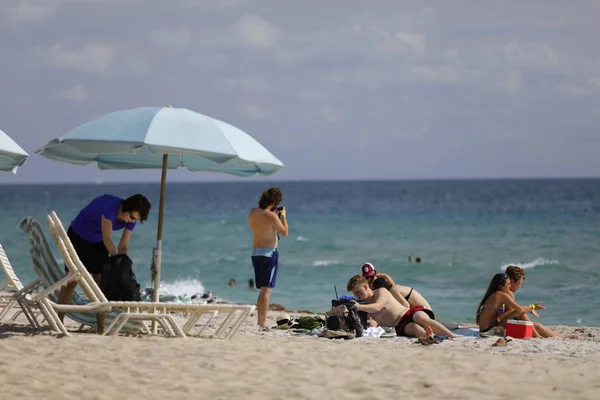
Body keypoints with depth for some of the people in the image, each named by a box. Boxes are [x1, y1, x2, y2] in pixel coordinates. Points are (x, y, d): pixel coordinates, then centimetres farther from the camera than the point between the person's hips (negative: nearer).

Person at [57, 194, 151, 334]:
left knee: (101, 282, -3)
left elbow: (123, 246, -9)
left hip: (98, 243, 6)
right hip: (78, 237, -6)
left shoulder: (130, 220, -15)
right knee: (71, 281, -5)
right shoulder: (110, 206, -35)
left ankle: (101, 329, -2)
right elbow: (107, 240, -31)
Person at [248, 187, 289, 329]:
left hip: (255, 252, 7)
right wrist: (283, 215, 3)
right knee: (266, 290, -5)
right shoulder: (271, 216, -16)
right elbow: (285, 232, -9)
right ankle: (262, 323, -8)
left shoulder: (252, 212, 5)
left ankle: (261, 321, 17)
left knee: (262, 290, 17)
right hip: (269, 253, -7)